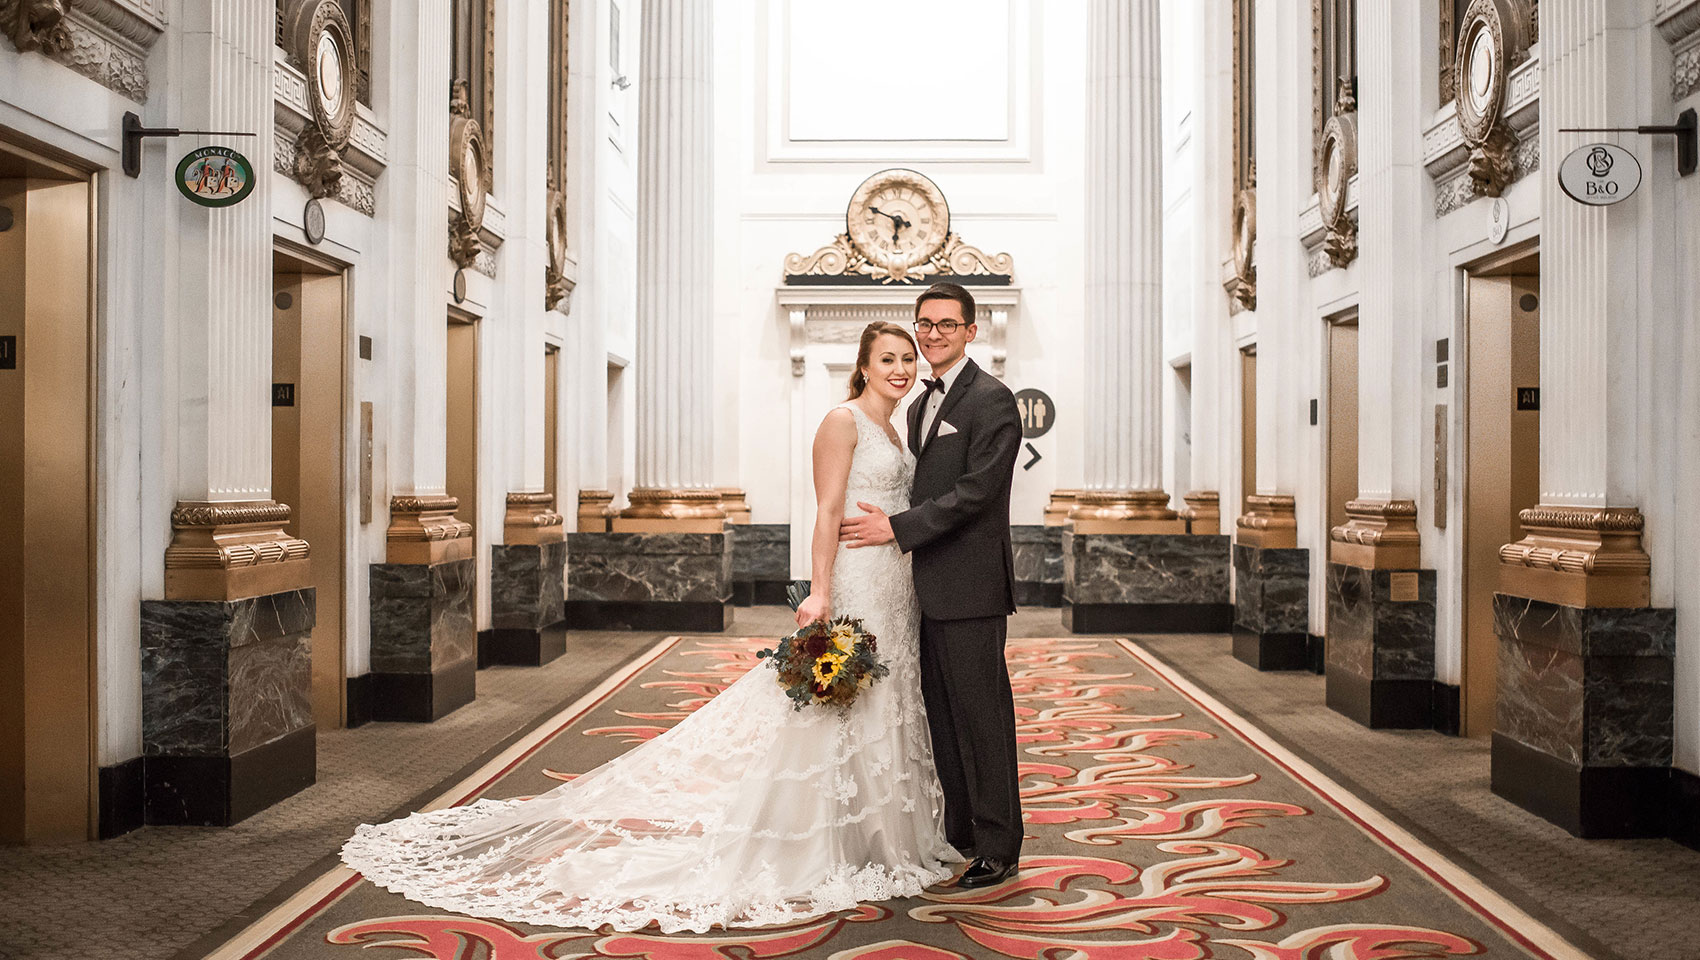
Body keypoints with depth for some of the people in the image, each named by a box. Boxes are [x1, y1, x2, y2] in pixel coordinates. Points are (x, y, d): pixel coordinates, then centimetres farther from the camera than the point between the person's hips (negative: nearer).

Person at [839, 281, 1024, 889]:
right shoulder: (920, 408, 18)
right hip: (930, 588, 9)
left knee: (980, 714, -2)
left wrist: (897, 528, -18)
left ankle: (998, 848, 9)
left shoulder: (992, 400, -9)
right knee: (942, 716, 14)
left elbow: (976, 490, -18)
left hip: (971, 587, -8)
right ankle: (959, 833, 27)